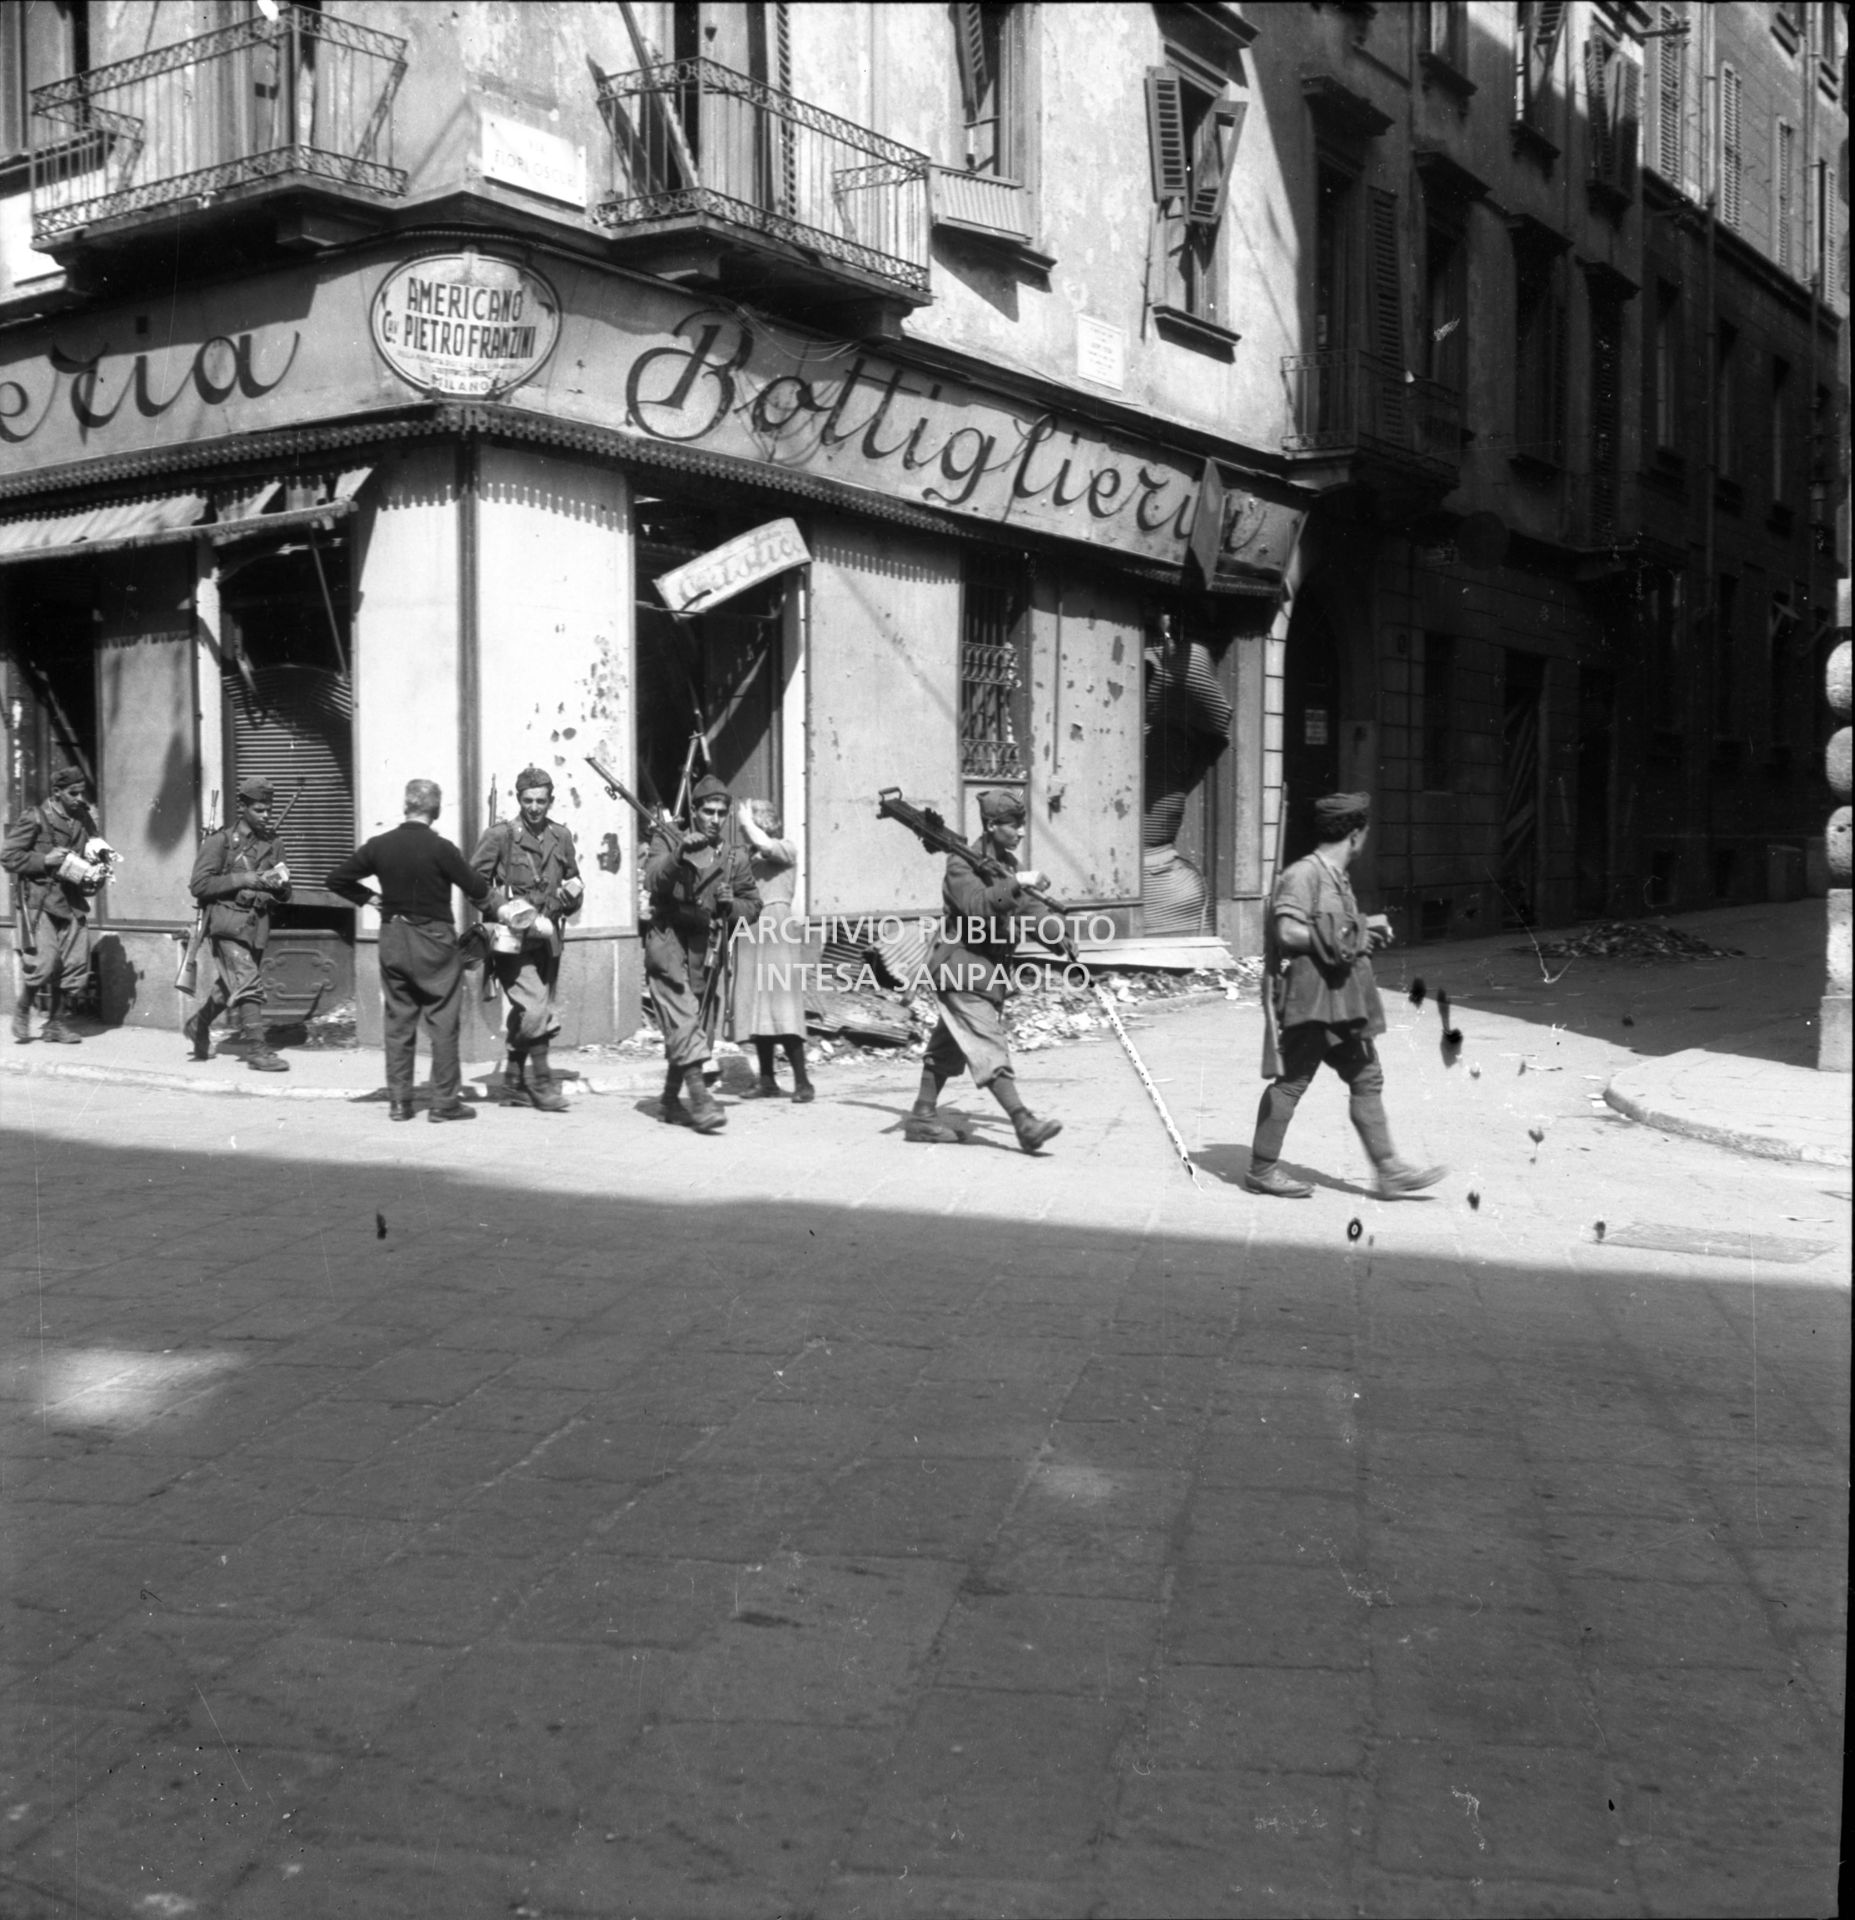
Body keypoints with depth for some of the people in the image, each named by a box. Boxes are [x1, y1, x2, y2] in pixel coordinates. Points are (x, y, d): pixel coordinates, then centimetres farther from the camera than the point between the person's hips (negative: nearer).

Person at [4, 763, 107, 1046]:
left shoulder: (85, 819, 11)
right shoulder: (35, 818, -6)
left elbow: (97, 856, 24)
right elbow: (8, 856, -6)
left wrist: (97, 871, 2)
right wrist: (45, 860, -18)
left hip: (72, 901, 5)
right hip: (38, 899, -5)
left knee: (76, 965, -1)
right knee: (44, 961, -15)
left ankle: (55, 1023, 14)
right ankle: (23, 1008, 12)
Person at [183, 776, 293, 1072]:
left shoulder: (273, 844, 12)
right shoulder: (220, 841, -4)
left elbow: (284, 894, 17)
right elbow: (198, 885, -10)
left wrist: (279, 884, -8)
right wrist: (242, 880, -17)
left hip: (258, 925, 6)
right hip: (228, 922, -6)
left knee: (229, 987, 16)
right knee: (248, 983, -16)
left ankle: (198, 1026, 40)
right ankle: (257, 1050, -15)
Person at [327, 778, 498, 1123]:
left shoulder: (380, 846, 0)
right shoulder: (440, 848, -14)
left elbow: (337, 879, 5)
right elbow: (477, 888, -7)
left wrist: (368, 898, 13)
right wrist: (498, 909, 11)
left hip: (393, 937, 5)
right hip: (434, 940, -4)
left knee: (398, 1021, 11)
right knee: (443, 1022, 3)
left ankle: (398, 1100, 13)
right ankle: (445, 1101, 4)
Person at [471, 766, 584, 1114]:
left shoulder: (561, 837, 9)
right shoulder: (500, 835, -5)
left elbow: (575, 883, 22)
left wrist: (571, 897, 0)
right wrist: (503, 909, -14)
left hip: (547, 939, 5)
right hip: (514, 941, -5)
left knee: (527, 1016, 12)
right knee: (535, 1012, -13)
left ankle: (515, 1079, 25)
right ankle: (541, 1084, -4)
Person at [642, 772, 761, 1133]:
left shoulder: (734, 858, 12)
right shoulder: (668, 839, 4)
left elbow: (753, 907, 16)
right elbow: (652, 881, -13)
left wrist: (731, 904, -5)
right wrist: (680, 855, -28)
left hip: (703, 950, 4)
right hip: (667, 941, -4)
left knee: (690, 1027, 10)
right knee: (683, 1021, -18)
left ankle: (670, 1100, 25)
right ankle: (699, 1097, -24)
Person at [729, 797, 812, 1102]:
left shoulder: (786, 849, 0)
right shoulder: (748, 856, 18)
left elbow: (766, 844, -21)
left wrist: (748, 821, -8)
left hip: (775, 929, -7)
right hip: (749, 931, 7)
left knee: (781, 1006, -14)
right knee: (756, 1008, 6)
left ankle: (802, 1081, -13)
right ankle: (767, 1081, 12)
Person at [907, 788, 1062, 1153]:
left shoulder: (1006, 862, 13)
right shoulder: (962, 864, -13)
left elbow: (1017, 908, 17)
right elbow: (976, 905, -29)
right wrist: (1016, 883, -33)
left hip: (989, 968, 10)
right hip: (962, 966, -10)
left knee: (948, 1047, 14)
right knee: (989, 1047, -14)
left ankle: (921, 1117, 22)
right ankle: (1024, 1124, -22)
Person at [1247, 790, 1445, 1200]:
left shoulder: (1337, 877, 15)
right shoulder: (1303, 875, -15)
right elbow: (1288, 932, -24)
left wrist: (1367, 926, 11)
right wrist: (1348, 940, -15)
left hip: (1341, 1000, 10)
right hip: (1309, 997, -10)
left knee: (1367, 1079, 9)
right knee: (1291, 1081, -1)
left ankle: (1390, 1172, 12)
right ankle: (1261, 1170, 10)